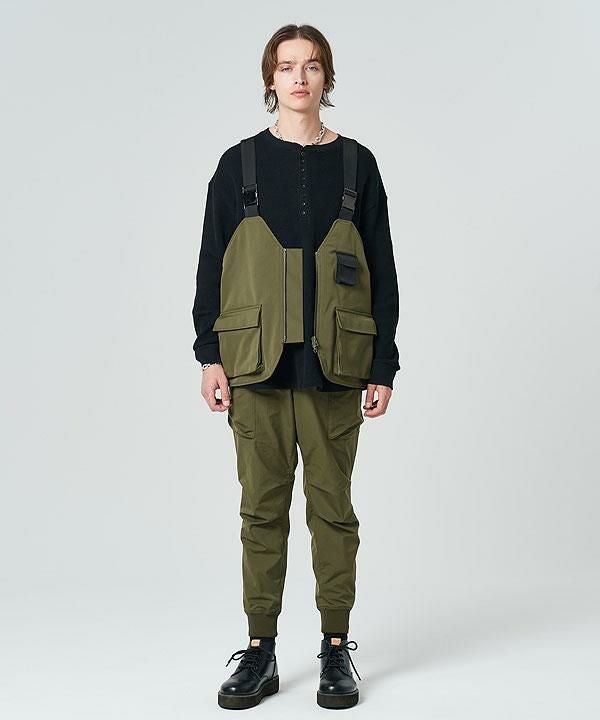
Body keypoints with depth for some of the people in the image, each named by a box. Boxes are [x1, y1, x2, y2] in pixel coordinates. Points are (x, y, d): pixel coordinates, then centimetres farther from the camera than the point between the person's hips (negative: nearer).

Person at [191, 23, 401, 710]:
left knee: (332, 506, 5)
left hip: (333, 367, 0)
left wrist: (384, 367, 1)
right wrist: (209, 354, -1)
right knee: (263, 506, 5)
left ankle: (336, 650, 17)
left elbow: (382, 272, 6)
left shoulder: (356, 164, 6)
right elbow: (211, 263, 7)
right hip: (256, 366, 0)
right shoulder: (240, 164, 6)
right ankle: (260, 652, 16)